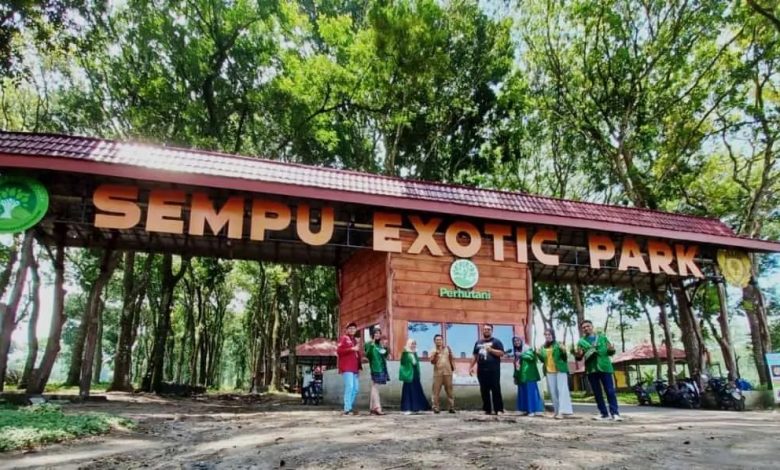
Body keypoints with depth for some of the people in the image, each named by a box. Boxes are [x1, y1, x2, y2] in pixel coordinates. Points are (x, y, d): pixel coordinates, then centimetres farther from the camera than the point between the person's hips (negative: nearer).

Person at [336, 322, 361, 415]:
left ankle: (350, 407, 15)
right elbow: (339, 351, -13)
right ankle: (347, 409, -13)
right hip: (347, 368, -8)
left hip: (355, 368, 8)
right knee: (349, 386, -15)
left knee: (356, 388, 6)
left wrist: (359, 367, 17)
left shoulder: (355, 340, 25)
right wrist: (352, 349, -17)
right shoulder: (343, 339, 1)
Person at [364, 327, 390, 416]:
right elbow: (367, 355, -15)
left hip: (382, 368, 7)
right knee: (375, 387, -13)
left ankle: (372, 407, 13)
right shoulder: (369, 344, -3)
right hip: (375, 368, -7)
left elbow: (385, 356, 16)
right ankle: (377, 407, -19)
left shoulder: (380, 345, 15)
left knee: (374, 388, 10)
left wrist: (385, 347, 0)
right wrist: (372, 345, -24)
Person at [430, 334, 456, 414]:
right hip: (437, 373, -2)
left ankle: (451, 407, 7)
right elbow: (432, 362, -5)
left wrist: (453, 367, 16)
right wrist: (435, 354, -18)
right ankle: (435, 407, -1)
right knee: (436, 390, -4)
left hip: (447, 372, 2)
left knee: (449, 390, 3)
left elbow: (451, 358, 17)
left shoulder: (447, 348, 9)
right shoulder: (434, 351, 4)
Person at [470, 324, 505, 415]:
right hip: (482, 370, 5)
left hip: (493, 370, -5)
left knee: (496, 390, -5)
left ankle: (499, 409, -2)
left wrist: (491, 350, -16)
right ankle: (487, 409, 11)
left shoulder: (496, 342, 4)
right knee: (484, 391, 5)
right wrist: (471, 367, 13)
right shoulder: (478, 343, 17)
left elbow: (501, 353, -6)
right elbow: (475, 356, 20)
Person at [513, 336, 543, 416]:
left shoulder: (527, 349, -4)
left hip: (529, 376, -7)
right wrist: (515, 376, 20)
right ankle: (525, 410, 15)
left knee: (531, 392, -7)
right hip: (521, 376, 7)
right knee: (522, 393, 8)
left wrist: (521, 355, -24)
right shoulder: (516, 352, 17)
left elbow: (531, 356, -25)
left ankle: (535, 410, -4)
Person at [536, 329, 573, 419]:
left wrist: (564, 351, -25)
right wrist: (538, 355, 0)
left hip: (560, 370, -5)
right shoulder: (543, 347, 12)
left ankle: (561, 411, -15)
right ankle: (556, 411, 17)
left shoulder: (558, 345, -2)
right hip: (549, 372, 5)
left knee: (562, 390, -9)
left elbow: (564, 358, -5)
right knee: (553, 392, 8)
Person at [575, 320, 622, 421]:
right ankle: (604, 414, 12)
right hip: (591, 369, 1)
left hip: (604, 367, -1)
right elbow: (579, 358, 9)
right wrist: (578, 355, -15)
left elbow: (610, 352, 11)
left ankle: (615, 413, -1)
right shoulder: (581, 341, 11)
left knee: (610, 391, -4)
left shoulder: (602, 337, 11)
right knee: (597, 393, 5)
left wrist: (612, 350, -13)